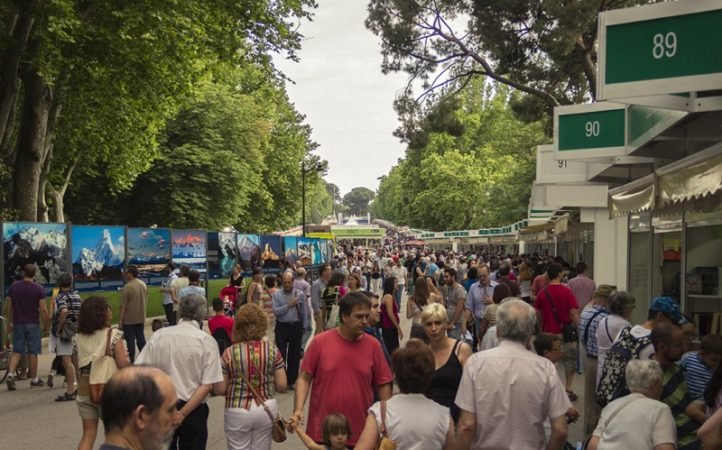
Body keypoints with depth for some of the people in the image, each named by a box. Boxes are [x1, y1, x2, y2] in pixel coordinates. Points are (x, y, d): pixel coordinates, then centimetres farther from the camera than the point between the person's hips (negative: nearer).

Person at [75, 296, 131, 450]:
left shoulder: (79, 336, 3)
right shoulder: (113, 334, -12)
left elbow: (77, 365, 7)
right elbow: (123, 363, -18)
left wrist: (81, 384, 17)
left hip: (84, 390, 4)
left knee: (88, 434, 9)